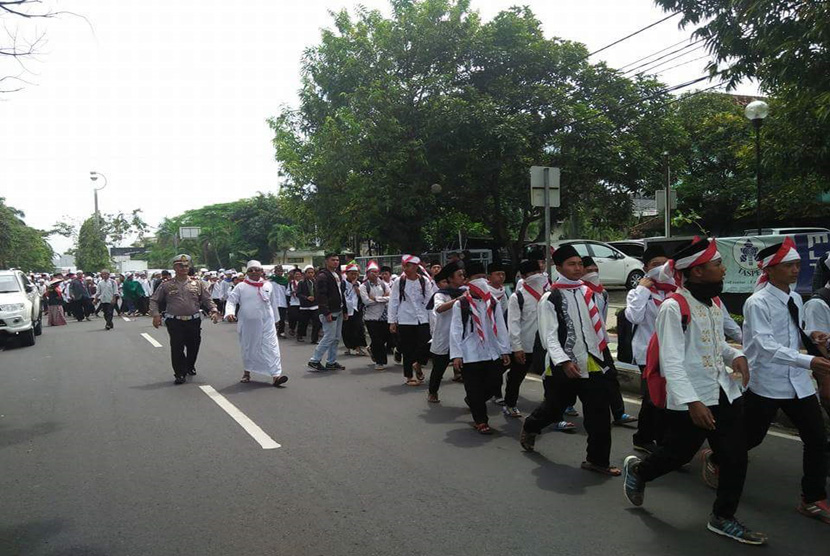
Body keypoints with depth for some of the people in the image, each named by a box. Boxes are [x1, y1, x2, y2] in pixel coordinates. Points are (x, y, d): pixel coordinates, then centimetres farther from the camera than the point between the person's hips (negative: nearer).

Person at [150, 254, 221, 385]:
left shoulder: (198, 284, 8)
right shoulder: (167, 286, 4)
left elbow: (207, 300, 9)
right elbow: (154, 300, 9)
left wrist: (214, 310, -6)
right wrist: (156, 315, -5)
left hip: (194, 321, 2)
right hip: (175, 322, -2)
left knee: (193, 346, 12)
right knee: (177, 348, -5)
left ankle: (190, 366, 38)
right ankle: (180, 374, 7)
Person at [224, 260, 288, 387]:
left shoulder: (269, 286, 6)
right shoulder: (241, 287, 0)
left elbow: (273, 304, 13)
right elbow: (231, 300, -4)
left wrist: (275, 319, 17)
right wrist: (229, 313, -23)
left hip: (266, 323, 1)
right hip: (247, 323, 0)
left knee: (271, 346, -9)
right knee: (248, 348, 12)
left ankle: (275, 375, -14)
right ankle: (247, 372, 32)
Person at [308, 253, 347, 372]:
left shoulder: (337, 275, 17)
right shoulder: (322, 276, -12)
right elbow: (321, 296, -19)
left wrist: (344, 310, 18)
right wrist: (326, 312, -24)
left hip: (338, 312, 9)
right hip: (329, 312, -9)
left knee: (336, 338, 10)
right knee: (329, 337, -9)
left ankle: (331, 362, 18)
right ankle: (314, 361, 0)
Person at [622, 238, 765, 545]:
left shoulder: (713, 303, 8)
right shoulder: (674, 307, -19)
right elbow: (671, 361, -23)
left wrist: (736, 355, 0)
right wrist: (692, 401, -29)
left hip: (725, 393, 8)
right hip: (689, 400, -7)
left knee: (736, 458, 8)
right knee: (678, 454, 8)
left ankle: (723, 518, 26)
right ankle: (637, 470, 38)